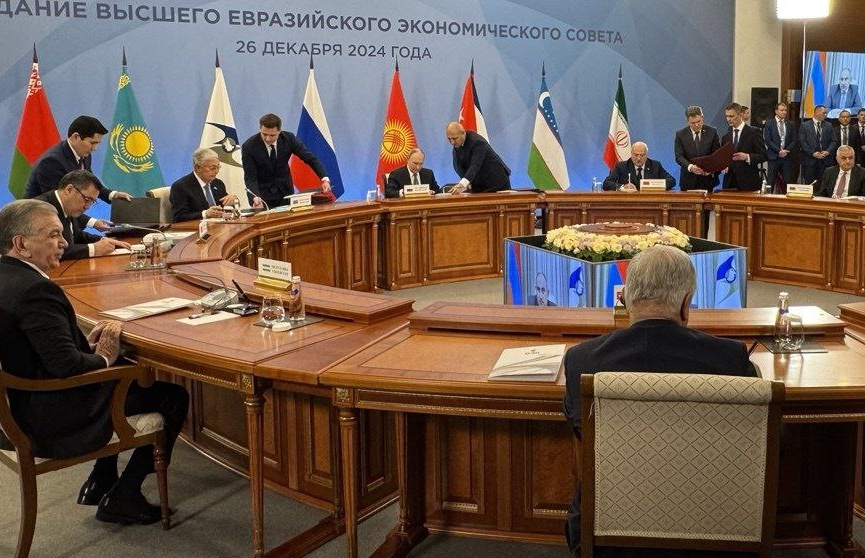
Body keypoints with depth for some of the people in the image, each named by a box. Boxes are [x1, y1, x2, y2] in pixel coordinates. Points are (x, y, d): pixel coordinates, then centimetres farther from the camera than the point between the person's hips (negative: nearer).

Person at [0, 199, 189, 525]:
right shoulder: (35, 290, -26)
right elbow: (67, 366, -29)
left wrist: (86, 343, 4)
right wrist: (102, 357, -9)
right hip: (52, 419, -11)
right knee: (173, 397, -1)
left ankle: (100, 482, 29)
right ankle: (121, 498, 10)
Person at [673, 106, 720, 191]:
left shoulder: (712, 132, 2)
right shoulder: (680, 135, 0)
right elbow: (679, 156, -6)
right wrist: (690, 166, -26)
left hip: (707, 179, 0)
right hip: (688, 180, 0)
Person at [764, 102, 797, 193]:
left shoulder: (790, 124, 12)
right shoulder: (769, 124, 2)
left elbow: (794, 140, 9)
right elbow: (768, 140, -6)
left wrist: (787, 150, -8)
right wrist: (779, 150, -14)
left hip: (787, 156, 3)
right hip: (774, 157, -3)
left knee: (787, 181, 1)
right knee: (771, 181, -3)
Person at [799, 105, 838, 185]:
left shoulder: (828, 126, 13)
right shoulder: (804, 125, 3)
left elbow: (833, 141, 10)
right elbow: (802, 142, -5)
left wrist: (828, 151, -8)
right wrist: (812, 153, -13)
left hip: (825, 160, 3)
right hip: (810, 160, -3)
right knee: (809, 184, -2)